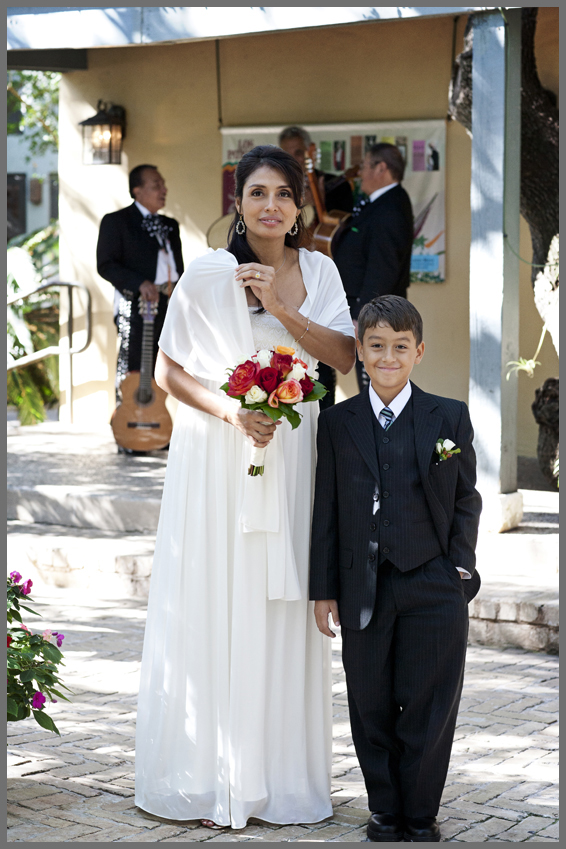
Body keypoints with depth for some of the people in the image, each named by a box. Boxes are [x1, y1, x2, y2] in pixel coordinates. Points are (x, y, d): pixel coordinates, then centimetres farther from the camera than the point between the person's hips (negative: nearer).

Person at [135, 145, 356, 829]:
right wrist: (231, 412, -18)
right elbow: (168, 371, -5)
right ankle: (208, 778, 10)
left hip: (290, 453, 4)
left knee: (281, 612, 7)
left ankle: (275, 771, 18)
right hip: (216, 459, -4)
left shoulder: (318, 271, 5)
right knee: (212, 610, -1)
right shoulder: (207, 273, -7)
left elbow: (344, 357, -4)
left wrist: (280, 307, -16)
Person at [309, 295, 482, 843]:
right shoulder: (337, 423, 5)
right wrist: (324, 589, 4)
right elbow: (327, 510, 6)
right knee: (372, 709, 8)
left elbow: (466, 500, 8)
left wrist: (460, 568, 0)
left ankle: (420, 818, 18)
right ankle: (385, 813, 23)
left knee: (428, 710, 4)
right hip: (364, 589, 1)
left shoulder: (450, 418, 3)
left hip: (434, 589, -1)